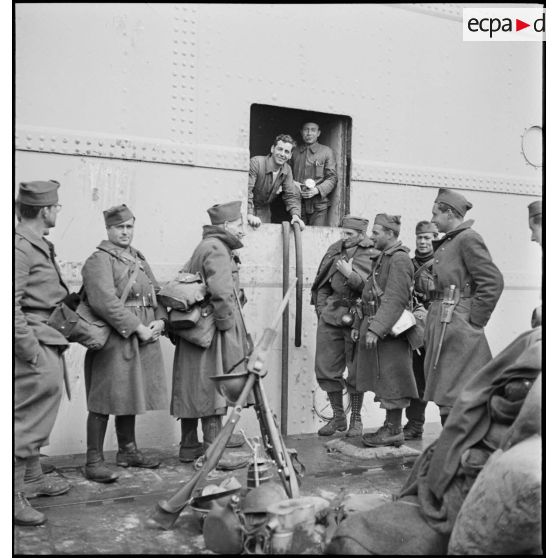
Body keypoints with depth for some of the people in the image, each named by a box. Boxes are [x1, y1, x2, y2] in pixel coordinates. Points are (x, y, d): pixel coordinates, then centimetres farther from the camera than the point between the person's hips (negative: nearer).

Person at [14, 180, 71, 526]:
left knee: (37, 416, 20)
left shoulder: (41, 247, 13)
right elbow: (12, 305, -22)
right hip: (35, 345, -10)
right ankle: (14, 494, 8)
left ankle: (33, 478, 35)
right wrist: (30, 350, -21)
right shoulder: (20, 248, -17)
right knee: (28, 417, -3)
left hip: (49, 344, 10)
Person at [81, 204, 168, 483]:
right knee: (105, 400, -4)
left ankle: (127, 450, 29)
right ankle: (94, 461, 4)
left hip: (142, 341, 8)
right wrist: (137, 328, -19)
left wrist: (159, 320, 1)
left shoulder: (139, 258, 19)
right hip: (114, 340, -8)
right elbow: (105, 302, -20)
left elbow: (156, 293, 19)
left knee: (130, 396, 16)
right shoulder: (98, 261, -8)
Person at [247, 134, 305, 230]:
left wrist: (295, 215, -23)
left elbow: (290, 195, -4)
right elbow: (246, 190, -30)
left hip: (265, 211, 5)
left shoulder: (287, 170, -3)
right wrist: (249, 215, -41)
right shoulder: (256, 162, -23)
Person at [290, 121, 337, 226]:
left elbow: (332, 178, 2)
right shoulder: (294, 151, 15)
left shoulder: (326, 151, 6)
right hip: (298, 204, 3)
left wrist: (317, 190, -14)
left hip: (318, 205, -2)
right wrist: (292, 183, -2)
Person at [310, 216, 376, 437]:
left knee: (356, 373, 3)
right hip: (331, 317, 5)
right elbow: (322, 284, 17)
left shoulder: (373, 255, -6)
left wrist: (351, 274, -22)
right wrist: (322, 308, 7)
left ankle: (356, 419, 20)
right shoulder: (335, 250, 11)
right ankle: (338, 416, 23)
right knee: (326, 369, 7)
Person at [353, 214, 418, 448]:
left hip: (390, 331, -10)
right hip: (375, 327, 10)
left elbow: (396, 300, -21)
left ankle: (393, 430, 6)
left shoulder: (399, 259, -13)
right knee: (383, 380, 13)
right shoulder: (382, 258, 18)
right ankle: (391, 427, 21)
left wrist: (375, 329, -25)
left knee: (390, 380, -3)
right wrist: (359, 324, 17)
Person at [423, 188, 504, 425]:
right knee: (444, 393, 15)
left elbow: (493, 281, -18)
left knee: (454, 395, -5)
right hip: (441, 329, 9)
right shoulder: (445, 243, 16)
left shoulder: (468, 239, -11)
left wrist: (475, 321, -15)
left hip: (458, 328, -9)